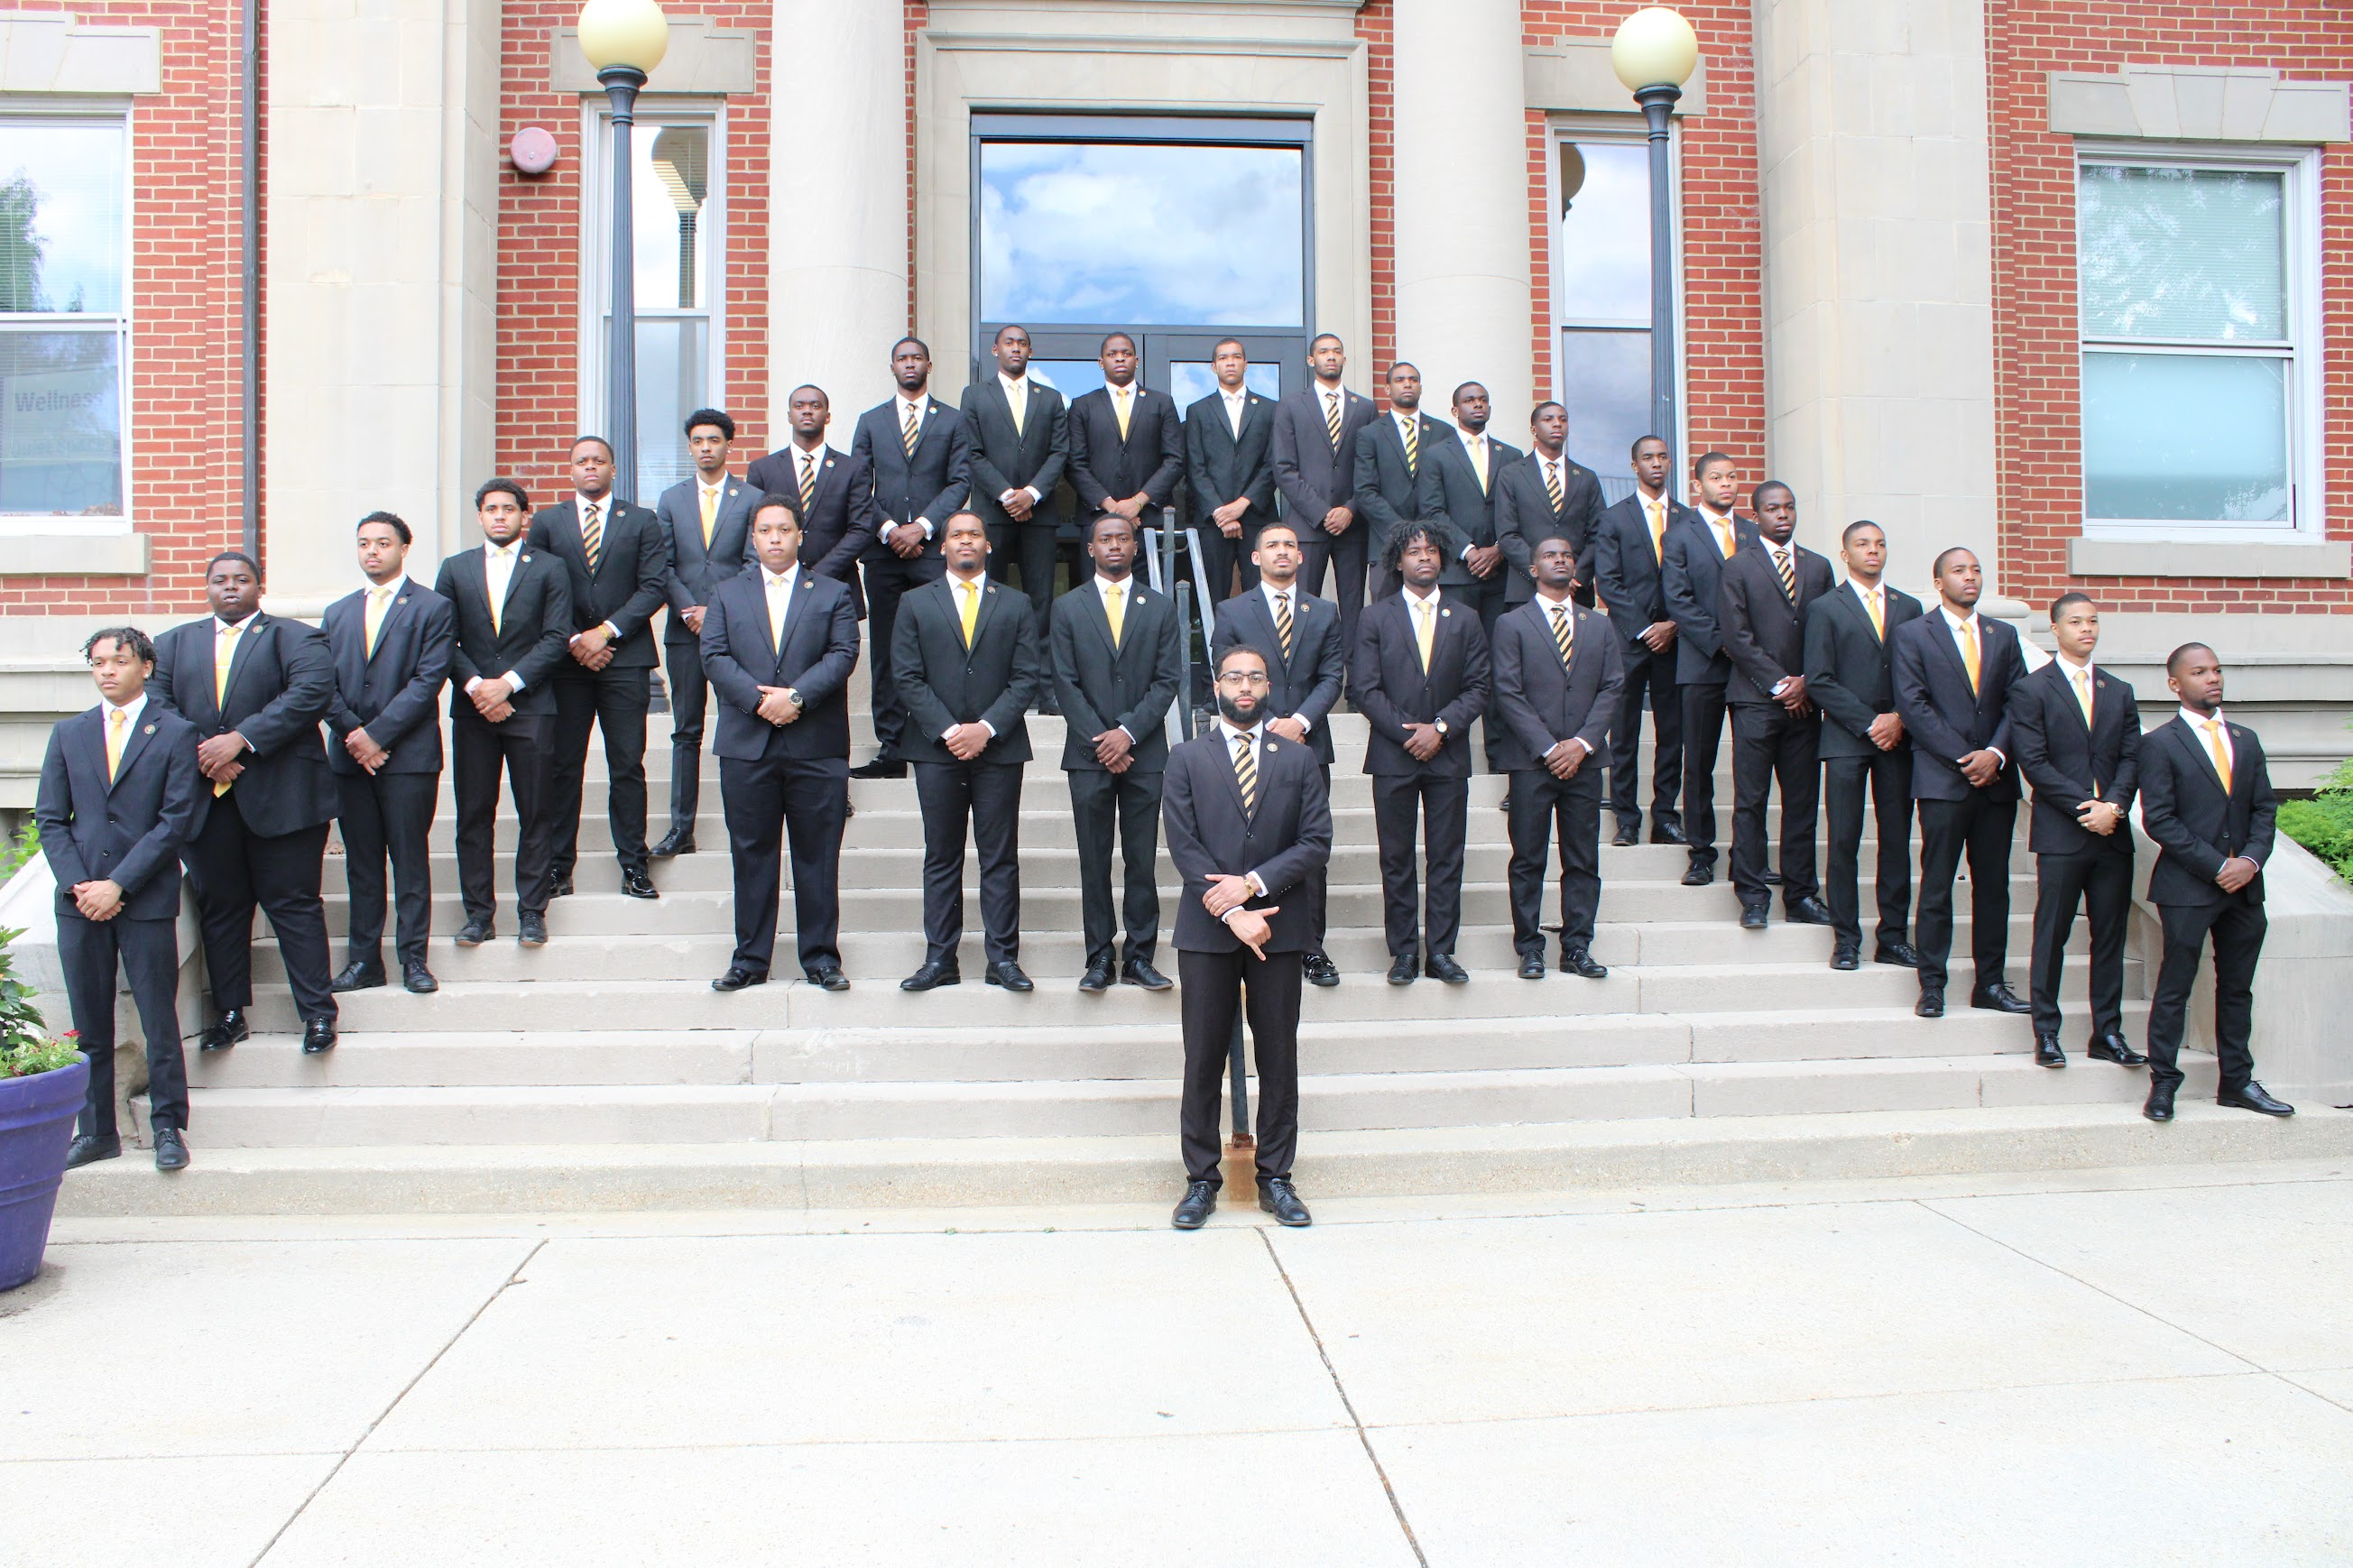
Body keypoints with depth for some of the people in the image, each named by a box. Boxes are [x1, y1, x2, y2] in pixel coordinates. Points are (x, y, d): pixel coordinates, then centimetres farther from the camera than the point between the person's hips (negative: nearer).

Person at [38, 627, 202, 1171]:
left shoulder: (175, 733, 1)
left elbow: (177, 820, -6)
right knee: (89, 1025, 8)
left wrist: (119, 884, -11)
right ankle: (96, 1131, 17)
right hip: (80, 900, 4)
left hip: (146, 900, -4)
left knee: (159, 1020, 1)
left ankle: (168, 1127, 10)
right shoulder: (68, 733, 13)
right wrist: (77, 884, -5)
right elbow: (50, 818, 9)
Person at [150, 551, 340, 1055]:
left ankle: (318, 1013, 5)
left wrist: (241, 739, -18)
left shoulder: (293, 636, 4)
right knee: (219, 908, 9)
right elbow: (156, 704, 5)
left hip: (280, 797, -4)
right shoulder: (173, 643, 18)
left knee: (294, 904, -1)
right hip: (202, 799, 4)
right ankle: (230, 1014, 18)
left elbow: (313, 691, -13)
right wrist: (199, 753, -12)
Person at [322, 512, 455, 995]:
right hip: (350, 755, 5)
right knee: (361, 863, 8)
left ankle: (413, 958, 6)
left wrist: (376, 734, -13)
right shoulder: (337, 613, 17)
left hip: (408, 755, -4)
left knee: (411, 860, 0)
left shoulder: (433, 608, 1)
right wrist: (352, 733, -7)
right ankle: (363, 959, 13)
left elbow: (429, 679, -9)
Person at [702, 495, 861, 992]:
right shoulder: (727, 594, 15)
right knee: (751, 856, 5)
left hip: (816, 746, -1)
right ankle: (750, 960, 12)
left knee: (817, 857, 2)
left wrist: (796, 697, -15)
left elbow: (843, 654, -2)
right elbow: (715, 656, 2)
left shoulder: (832, 594, 12)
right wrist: (758, 699, -13)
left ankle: (821, 958, 9)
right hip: (746, 745, 1)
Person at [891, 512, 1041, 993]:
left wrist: (986, 728, -11)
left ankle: (1003, 958, 6)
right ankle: (940, 959, 8)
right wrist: (947, 730, -10)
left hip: (999, 748, 0)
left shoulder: (1016, 607, 11)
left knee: (1001, 859, 2)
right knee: (941, 858, 4)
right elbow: (908, 678, 2)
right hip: (936, 750, 0)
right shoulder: (915, 604, 10)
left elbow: (1026, 678, 2)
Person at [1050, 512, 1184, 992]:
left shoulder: (1161, 608, 9)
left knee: (1143, 860, 2)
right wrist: (1100, 741, -8)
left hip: (1144, 754, 0)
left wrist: (1128, 732, -10)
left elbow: (1168, 680, 1)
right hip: (1088, 754, 0)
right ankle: (1100, 957, 9)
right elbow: (1066, 683, 1)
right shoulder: (1067, 608, 8)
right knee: (1094, 862, 3)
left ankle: (1139, 957, 8)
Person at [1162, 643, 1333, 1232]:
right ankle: (1201, 1179, 13)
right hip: (1206, 930, -1)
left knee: (1279, 1060, 6)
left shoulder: (1298, 760, 9)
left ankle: (1275, 1178, 16)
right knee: (1204, 1060, 4)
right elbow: (1184, 846, -4)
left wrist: (1253, 883, -13)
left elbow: (1317, 842, 0)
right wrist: (1232, 914, -13)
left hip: (1278, 928, 1)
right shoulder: (1187, 759, 5)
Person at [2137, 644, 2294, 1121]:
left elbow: (2265, 808, 10)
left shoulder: (2246, 740, 13)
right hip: (2187, 888, -5)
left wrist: (2252, 859, -7)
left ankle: (2236, 1082, 22)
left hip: (2244, 886, 5)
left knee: (2237, 988, 12)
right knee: (2174, 989, 0)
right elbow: (2159, 820, -10)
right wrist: (2216, 867, -14)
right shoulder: (2160, 743, -4)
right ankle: (2163, 1083, 9)